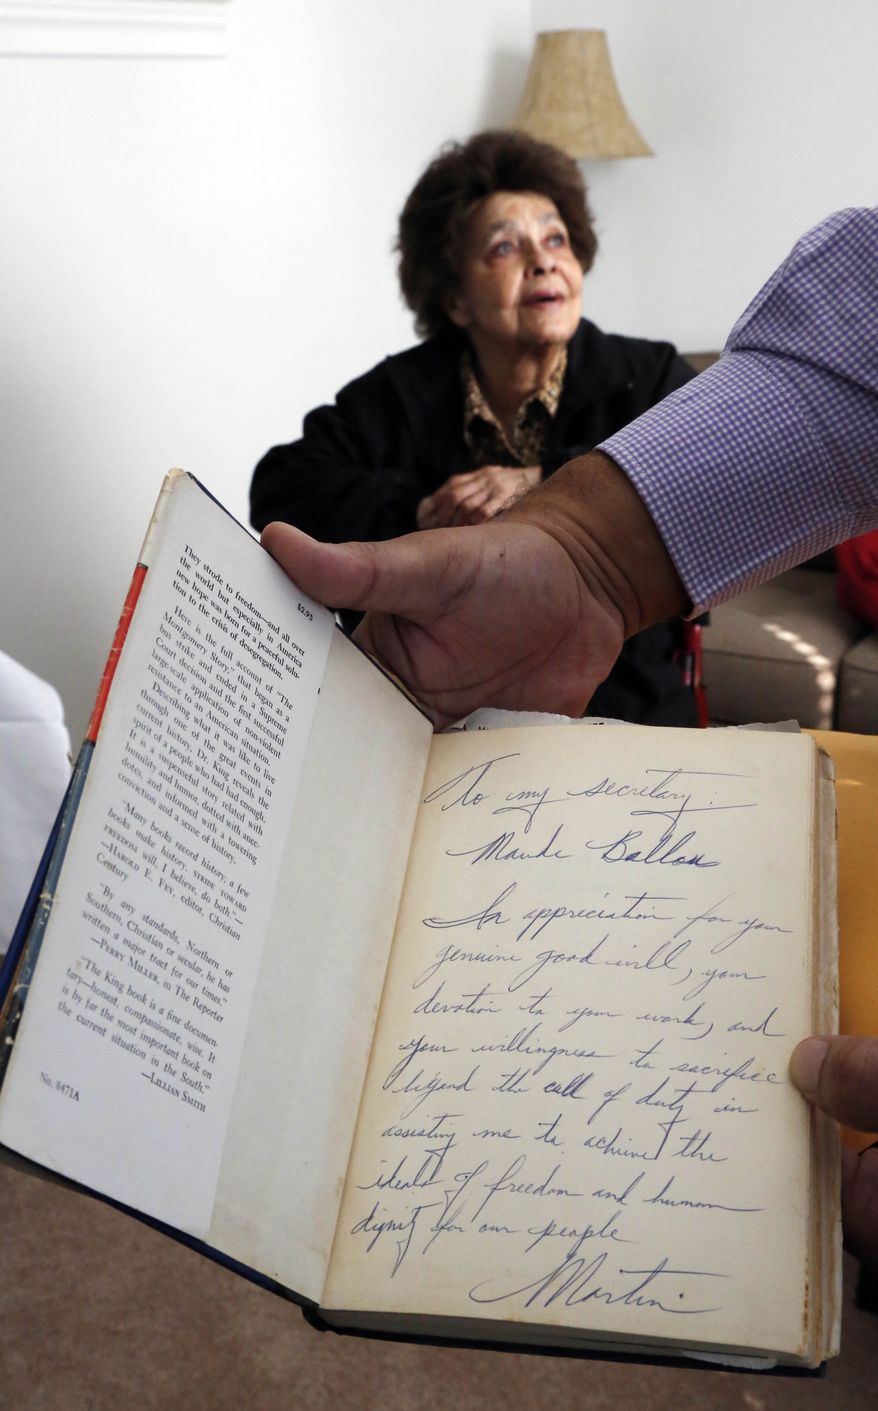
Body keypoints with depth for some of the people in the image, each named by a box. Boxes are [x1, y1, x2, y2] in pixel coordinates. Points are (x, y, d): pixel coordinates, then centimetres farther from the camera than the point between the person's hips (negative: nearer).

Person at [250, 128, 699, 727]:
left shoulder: (647, 379, 4)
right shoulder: (399, 396, 6)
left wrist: (549, 484, -20)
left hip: (624, 713, -1)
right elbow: (280, 492, 0)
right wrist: (418, 513, -17)